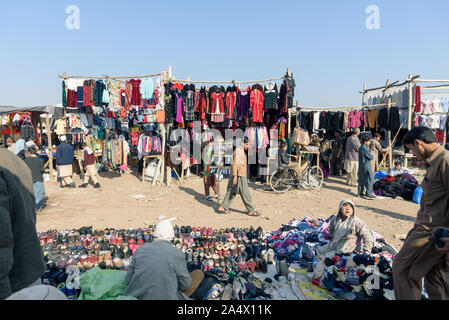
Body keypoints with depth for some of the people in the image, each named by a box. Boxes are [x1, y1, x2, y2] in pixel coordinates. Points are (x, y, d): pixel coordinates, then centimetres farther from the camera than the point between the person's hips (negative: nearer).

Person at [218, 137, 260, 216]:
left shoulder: (241, 150, 18)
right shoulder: (239, 150, -13)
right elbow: (235, 163, -20)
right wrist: (235, 176, -24)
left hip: (240, 175, 10)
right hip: (239, 175, -10)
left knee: (232, 191, 11)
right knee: (245, 193, -2)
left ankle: (223, 208, 13)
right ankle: (251, 210, 6)